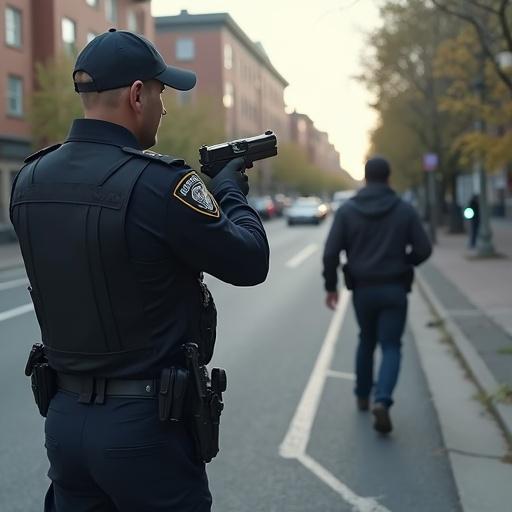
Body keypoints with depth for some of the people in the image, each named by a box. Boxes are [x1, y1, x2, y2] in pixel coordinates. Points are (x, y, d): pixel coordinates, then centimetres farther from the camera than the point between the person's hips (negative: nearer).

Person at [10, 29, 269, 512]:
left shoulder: (30, 181, 0)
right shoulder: (159, 183, -21)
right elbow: (250, 263, -10)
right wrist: (231, 191, 8)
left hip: (63, 417, 6)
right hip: (145, 424, -6)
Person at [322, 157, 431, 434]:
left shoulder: (347, 210, -2)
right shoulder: (404, 210, -3)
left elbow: (331, 252, -7)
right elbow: (423, 249, -5)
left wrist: (331, 286, 3)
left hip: (362, 289, 2)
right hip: (394, 289, -2)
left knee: (366, 341, 22)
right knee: (390, 346, 2)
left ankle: (363, 396, 32)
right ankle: (382, 400, -19)